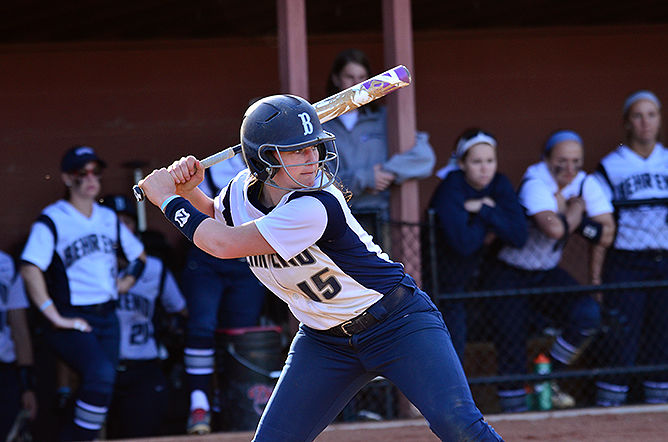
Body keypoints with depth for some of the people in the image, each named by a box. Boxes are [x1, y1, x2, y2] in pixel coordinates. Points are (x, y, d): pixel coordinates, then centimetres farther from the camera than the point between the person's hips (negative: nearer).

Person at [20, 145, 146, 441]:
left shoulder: (109, 218, 13)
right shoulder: (52, 220, -7)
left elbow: (139, 255, 29)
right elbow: (30, 270, -18)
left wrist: (127, 281, 11)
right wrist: (55, 318, -21)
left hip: (107, 316, 7)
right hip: (72, 320, -7)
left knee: (99, 391, 4)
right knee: (101, 374, -29)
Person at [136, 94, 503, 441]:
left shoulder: (315, 207, -31)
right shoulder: (242, 191, -8)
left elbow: (222, 244, -28)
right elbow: (214, 219, 17)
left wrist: (167, 198, -15)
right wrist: (188, 189, -4)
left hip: (397, 324, -6)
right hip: (323, 339, 6)